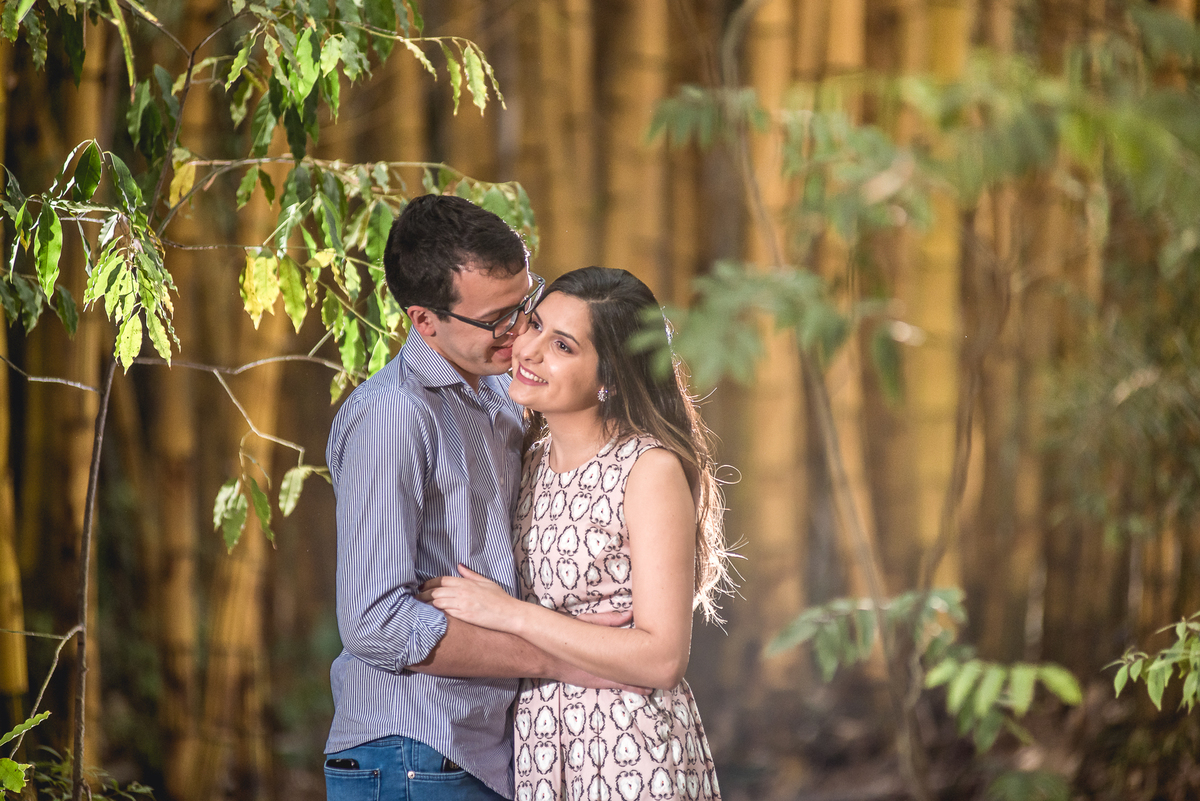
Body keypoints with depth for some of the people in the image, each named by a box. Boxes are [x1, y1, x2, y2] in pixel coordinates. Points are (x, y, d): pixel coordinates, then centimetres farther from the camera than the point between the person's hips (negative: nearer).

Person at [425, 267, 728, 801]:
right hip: (536, 755, 7)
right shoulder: (533, 464, 8)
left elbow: (662, 660, -19)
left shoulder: (653, 470, -14)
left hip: (634, 758, -7)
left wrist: (510, 615, -19)